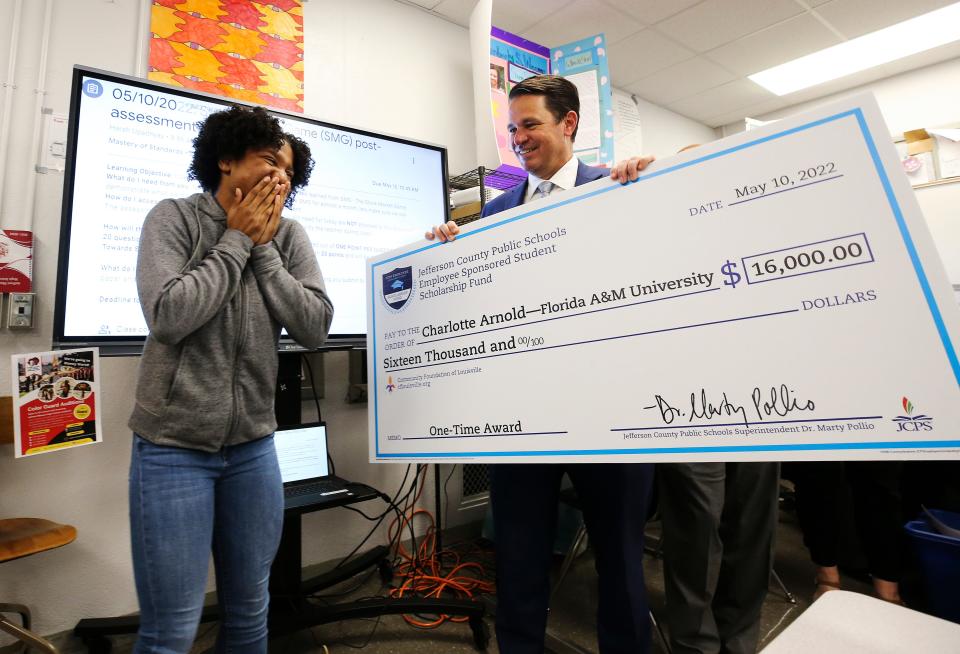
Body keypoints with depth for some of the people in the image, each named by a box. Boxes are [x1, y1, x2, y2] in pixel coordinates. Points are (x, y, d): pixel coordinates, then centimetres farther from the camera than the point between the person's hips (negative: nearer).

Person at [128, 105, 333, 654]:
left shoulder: (289, 237, 2)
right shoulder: (175, 218, -5)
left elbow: (316, 327, -8)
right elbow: (168, 316, -19)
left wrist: (263, 247, -10)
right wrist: (235, 240, -12)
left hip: (253, 446, 3)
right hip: (173, 446, -3)